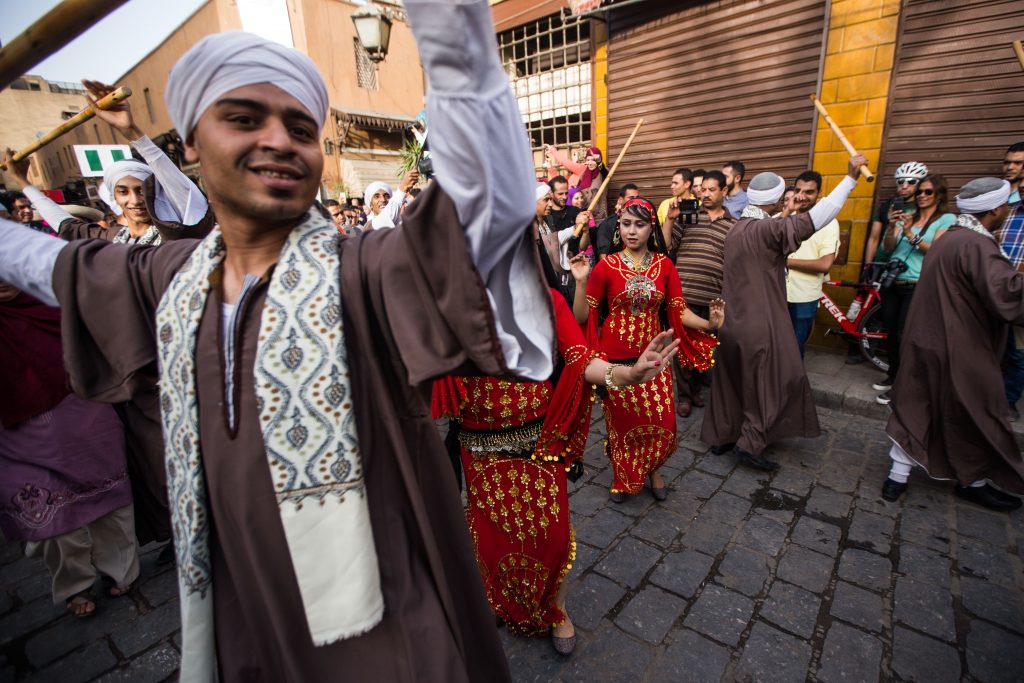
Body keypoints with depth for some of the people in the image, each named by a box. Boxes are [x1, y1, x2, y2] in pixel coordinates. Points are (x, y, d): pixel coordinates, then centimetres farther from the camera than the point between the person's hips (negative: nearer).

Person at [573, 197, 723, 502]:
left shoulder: (664, 264, 1)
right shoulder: (606, 266, -7)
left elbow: (679, 311, -1)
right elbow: (582, 316, -10)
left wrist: (709, 323, -18)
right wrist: (581, 282, -24)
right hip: (616, 359, -2)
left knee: (662, 421, 3)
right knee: (622, 422, 11)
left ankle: (653, 470, 35)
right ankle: (623, 477, 38)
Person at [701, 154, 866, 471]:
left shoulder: (737, 228, 8)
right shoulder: (767, 229, -16)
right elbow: (817, 217, -23)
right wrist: (851, 176, -17)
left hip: (732, 321, 8)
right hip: (761, 323, -8)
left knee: (731, 381, 16)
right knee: (770, 383, 7)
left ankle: (720, 436, 24)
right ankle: (751, 443, 8)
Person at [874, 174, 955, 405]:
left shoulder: (947, 219, 1)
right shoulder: (907, 216, 12)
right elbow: (888, 248, 3)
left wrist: (910, 235, -22)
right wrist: (892, 227, -14)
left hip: (916, 287, -4)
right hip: (891, 283, 4)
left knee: (905, 336, -6)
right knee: (889, 333, 9)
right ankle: (893, 375, 25)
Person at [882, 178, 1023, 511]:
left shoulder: (949, 239, 11)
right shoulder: (977, 245, -19)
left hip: (928, 343, 8)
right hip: (958, 352, -8)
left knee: (916, 411, 12)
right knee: (975, 417, 12)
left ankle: (897, 477, 19)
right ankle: (974, 483, 32)